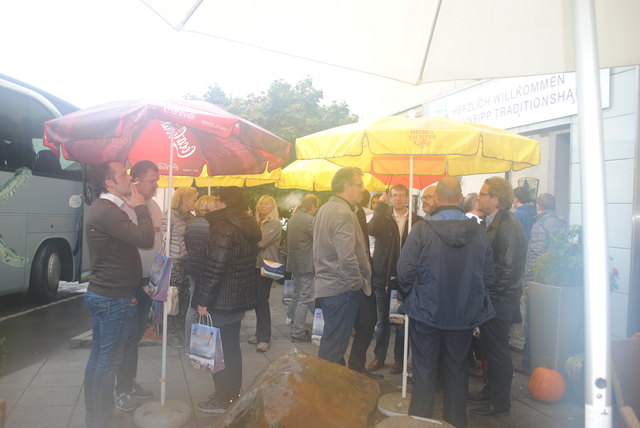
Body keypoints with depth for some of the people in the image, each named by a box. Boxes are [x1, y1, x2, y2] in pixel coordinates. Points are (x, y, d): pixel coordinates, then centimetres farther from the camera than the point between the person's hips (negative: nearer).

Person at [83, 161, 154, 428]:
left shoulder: (99, 209, 12)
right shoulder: (108, 212, -21)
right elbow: (145, 239, -25)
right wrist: (140, 207, -14)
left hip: (101, 293, 10)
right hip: (115, 298, -10)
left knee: (98, 356, 18)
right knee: (109, 360, 1)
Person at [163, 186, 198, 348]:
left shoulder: (190, 217, 11)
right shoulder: (170, 215, -11)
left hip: (187, 263, 7)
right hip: (174, 263, -7)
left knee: (185, 299, 13)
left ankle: (181, 331, 27)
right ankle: (171, 334, 18)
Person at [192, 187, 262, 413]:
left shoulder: (224, 227, -19)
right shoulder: (249, 227, 9)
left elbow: (215, 267, -23)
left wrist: (204, 299, -16)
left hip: (222, 298, -9)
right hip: (241, 296, 9)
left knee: (219, 349, 4)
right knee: (232, 346, 19)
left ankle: (223, 399, 16)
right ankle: (233, 393, 31)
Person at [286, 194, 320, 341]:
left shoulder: (293, 218, 11)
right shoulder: (309, 220, -17)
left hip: (294, 262, 10)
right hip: (306, 264, -9)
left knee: (297, 296, 17)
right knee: (305, 298, -3)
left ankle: (295, 328, 25)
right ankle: (298, 332, 0)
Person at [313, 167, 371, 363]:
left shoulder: (324, 209, 12)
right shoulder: (343, 213, -18)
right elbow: (347, 258, -26)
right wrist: (359, 283, -11)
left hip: (325, 286, 10)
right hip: (342, 289, -10)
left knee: (332, 342, 21)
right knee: (333, 349, 1)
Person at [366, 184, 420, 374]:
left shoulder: (416, 220, 1)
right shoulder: (383, 216, 4)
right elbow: (372, 230, -18)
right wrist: (381, 205, -19)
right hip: (383, 275, 1)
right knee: (382, 319, 12)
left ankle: (399, 358, 22)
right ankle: (379, 356, 25)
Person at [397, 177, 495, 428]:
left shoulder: (422, 230, -16)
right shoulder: (478, 232, -7)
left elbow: (405, 271, -14)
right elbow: (489, 276, -2)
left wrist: (410, 297, 5)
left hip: (426, 312, -2)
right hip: (465, 314, 3)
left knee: (424, 370, 12)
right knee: (457, 370, 18)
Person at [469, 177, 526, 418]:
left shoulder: (507, 226, -20)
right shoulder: (493, 222, 10)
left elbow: (506, 268, -24)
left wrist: (488, 294, -18)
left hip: (500, 299, -9)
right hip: (492, 298, 9)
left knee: (498, 349, 3)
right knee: (492, 346, 20)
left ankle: (500, 403, 18)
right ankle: (492, 390, 36)